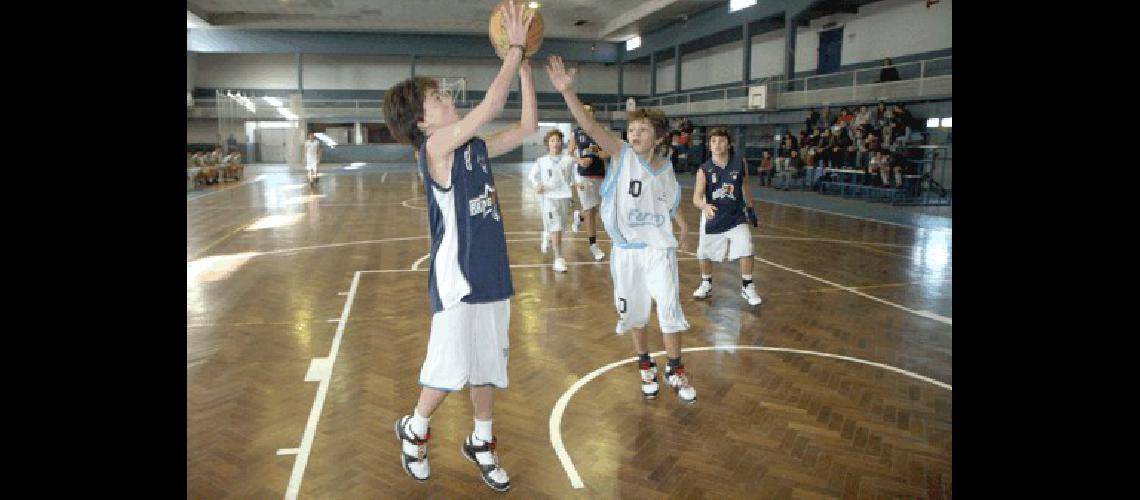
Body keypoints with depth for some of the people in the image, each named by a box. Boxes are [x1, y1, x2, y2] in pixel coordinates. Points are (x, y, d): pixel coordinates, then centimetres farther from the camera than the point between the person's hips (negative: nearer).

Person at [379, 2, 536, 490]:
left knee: (488, 363, 15)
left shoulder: (475, 147, 9)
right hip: (456, 276, -7)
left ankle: (481, 442, 34)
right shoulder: (436, 146, -12)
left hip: (492, 272, 7)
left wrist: (525, 66, 5)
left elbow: (527, 126, 10)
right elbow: (491, 105, -22)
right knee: (451, 366, 2)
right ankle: (414, 429, 31)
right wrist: (515, 46, -14)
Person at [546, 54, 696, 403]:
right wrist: (567, 91, -37)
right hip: (626, 250, -1)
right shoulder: (623, 155, -9)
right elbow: (590, 126, -24)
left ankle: (675, 371, 23)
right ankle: (645, 366, 34)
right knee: (635, 312, 13)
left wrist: (683, 228, 17)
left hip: (659, 249, 1)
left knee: (669, 309, 3)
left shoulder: (665, 167, 1)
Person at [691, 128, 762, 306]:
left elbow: (745, 186, 8)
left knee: (746, 251, -12)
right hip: (712, 217, 0)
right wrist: (705, 206, -43)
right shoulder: (704, 170, -15)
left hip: (736, 216, 0)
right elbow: (696, 198, -22)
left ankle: (747, 288, 9)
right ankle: (706, 284, 37)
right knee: (705, 254, 11)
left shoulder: (740, 162, -9)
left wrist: (751, 207, 15)